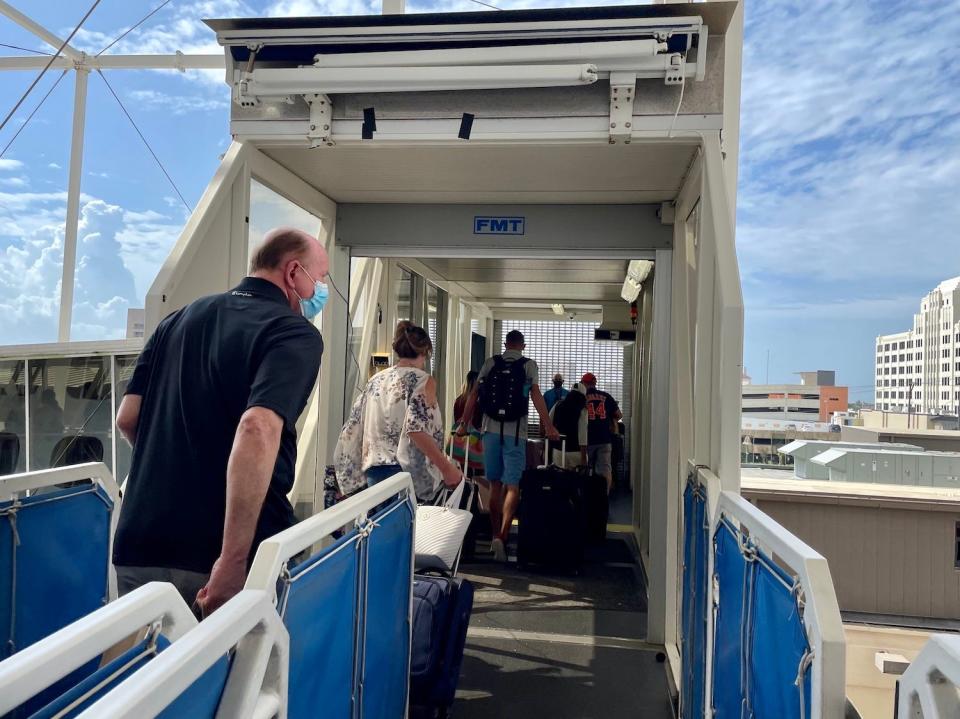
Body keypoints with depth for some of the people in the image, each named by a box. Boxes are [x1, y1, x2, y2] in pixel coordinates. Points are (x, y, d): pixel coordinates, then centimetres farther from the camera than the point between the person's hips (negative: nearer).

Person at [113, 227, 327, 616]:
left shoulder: (179, 318, 11)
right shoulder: (295, 333, -11)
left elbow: (127, 418, 12)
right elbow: (257, 430, -27)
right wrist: (233, 560, -28)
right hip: (222, 559, -6)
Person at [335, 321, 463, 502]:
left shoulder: (376, 380, 13)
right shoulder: (423, 381, -5)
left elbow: (352, 430, 12)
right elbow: (417, 430, -19)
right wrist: (447, 468, -18)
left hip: (374, 472, 6)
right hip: (407, 472, -6)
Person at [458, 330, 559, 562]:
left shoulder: (490, 363, 7)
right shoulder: (529, 365, 1)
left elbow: (474, 395, 6)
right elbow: (536, 395, -9)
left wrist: (463, 424, 12)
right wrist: (549, 426, -8)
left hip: (491, 430, 3)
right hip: (515, 433, -3)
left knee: (495, 485, 13)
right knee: (512, 486, -1)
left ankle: (495, 535, 20)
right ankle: (502, 536, -16)